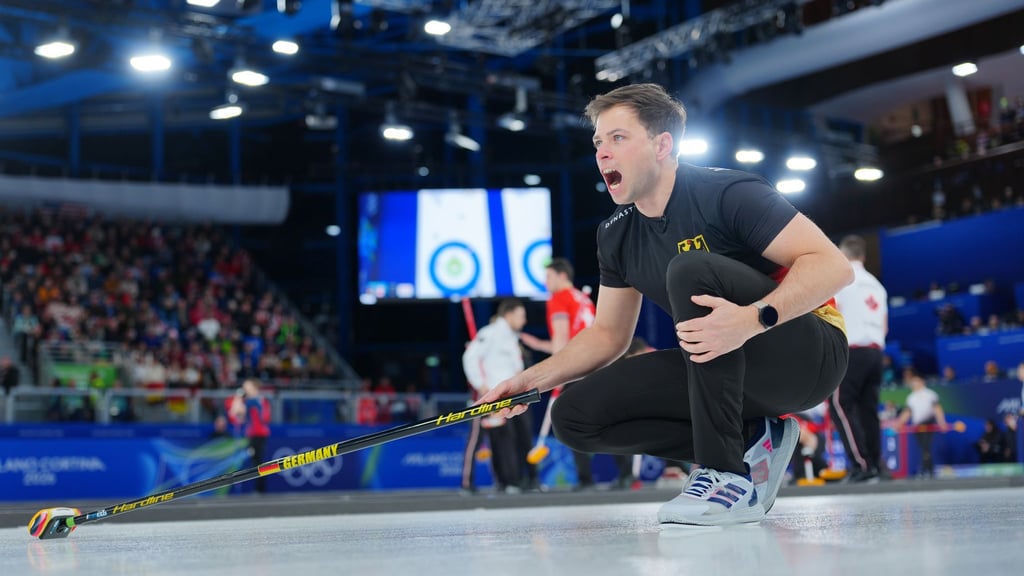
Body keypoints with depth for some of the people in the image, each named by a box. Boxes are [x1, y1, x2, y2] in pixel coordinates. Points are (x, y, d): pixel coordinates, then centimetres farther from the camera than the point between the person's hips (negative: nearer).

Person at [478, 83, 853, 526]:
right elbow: (608, 334, 15)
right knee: (576, 415, -8)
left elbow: (834, 265, -24)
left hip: (807, 356, -7)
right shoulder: (616, 235, 5)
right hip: (737, 374, 7)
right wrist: (529, 381, 1)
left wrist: (754, 318, -40)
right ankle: (751, 442, -1)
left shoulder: (727, 193, -17)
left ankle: (730, 474, -28)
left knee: (692, 268, -32)